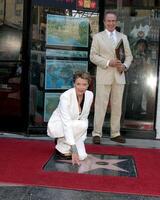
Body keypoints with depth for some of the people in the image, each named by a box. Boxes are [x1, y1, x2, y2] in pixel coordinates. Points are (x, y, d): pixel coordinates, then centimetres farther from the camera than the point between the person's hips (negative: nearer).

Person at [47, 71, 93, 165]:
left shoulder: (90, 95, -11)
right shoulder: (66, 96, -29)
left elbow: (84, 117, 1)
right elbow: (66, 124, -35)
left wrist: (80, 139, -9)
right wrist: (74, 149, -39)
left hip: (74, 127, 5)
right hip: (57, 125, -5)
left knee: (81, 156, -14)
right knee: (82, 125, -32)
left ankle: (63, 142, 14)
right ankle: (61, 149, -11)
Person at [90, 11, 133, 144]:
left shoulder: (123, 37, 15)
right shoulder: (98, 37, 6)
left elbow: (129, 55, 14)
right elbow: (93, 56, -1)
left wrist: (125, 66, -7)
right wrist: (108, 62, -13)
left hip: (119, 76, 3)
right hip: (104, 76, -3)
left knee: (117, 106, 6)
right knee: (101, 105, -4)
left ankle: (115, 133, 15)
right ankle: (97, 133, 2)